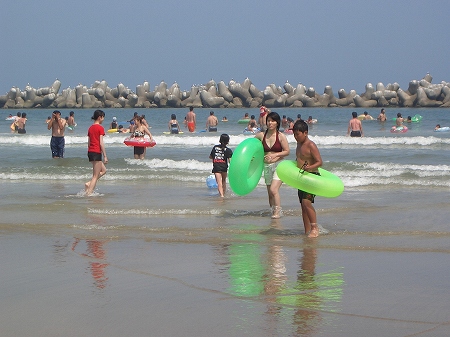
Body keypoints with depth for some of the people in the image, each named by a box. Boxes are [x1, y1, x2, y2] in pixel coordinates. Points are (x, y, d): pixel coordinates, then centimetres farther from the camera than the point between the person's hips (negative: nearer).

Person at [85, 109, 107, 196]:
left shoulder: (90, 128, 13)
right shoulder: (100, 128, -10)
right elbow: (101, 143, -15)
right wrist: (105, 156, -13)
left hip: (90, 152, 8)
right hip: (96, 152, -8)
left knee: (103, 170, 20)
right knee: (95, 176, -2)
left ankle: (88, 184, 8)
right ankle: (89, 193, -6)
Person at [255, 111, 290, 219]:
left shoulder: (281, 136, -7)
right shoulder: (261, 135, 3)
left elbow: (287, 151, -6)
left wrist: (274, 155, -19)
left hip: (279, 165, -5)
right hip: (267, 165, 5)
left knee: (273, 189, -18)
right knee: (270, 192, 9)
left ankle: (278, 211, -11)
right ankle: (273, 210, 22)